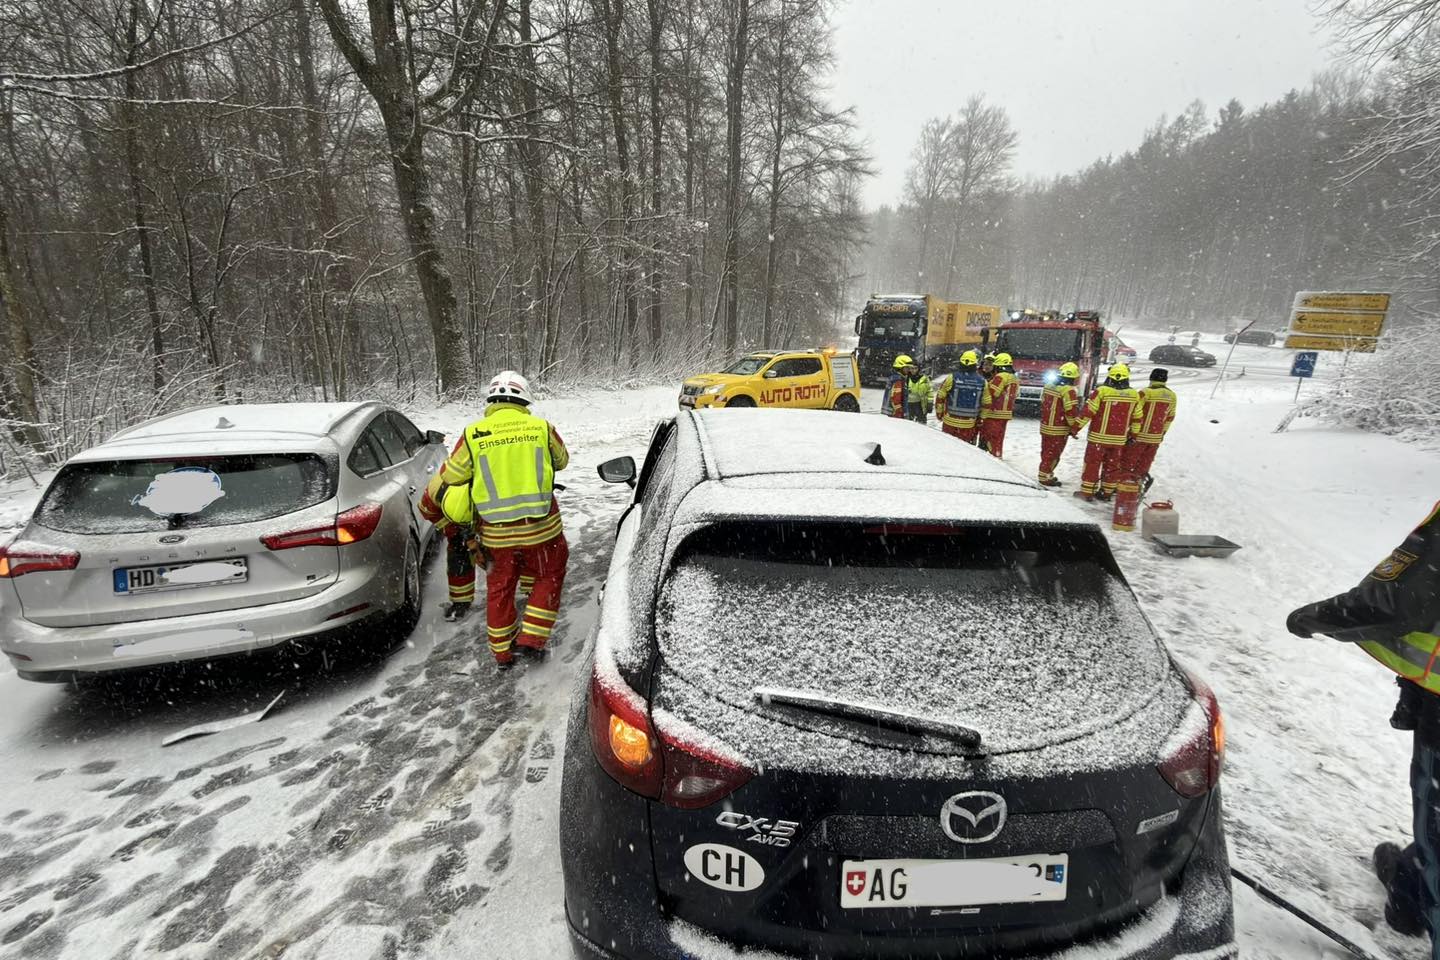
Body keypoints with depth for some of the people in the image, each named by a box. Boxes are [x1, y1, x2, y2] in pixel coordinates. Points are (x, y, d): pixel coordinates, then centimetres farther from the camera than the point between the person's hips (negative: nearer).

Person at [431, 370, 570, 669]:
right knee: (549, 578, 21)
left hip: (496, 532, 2)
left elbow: (451, 476, 4)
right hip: (541, 527, -1)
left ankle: (503, 651, 32)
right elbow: (562, 460, 13)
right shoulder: (541, 427, -4)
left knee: (499, 588, 20)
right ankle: (532, 638, 17)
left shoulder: (473, 434, -4)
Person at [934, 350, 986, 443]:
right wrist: (979, 421, 14)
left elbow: (940, 397, -4)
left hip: (950, 422, -1)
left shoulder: (952, 378, -9)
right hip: (969, 425, 1)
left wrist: (939, 413, 11)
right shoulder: (982, 382, -2)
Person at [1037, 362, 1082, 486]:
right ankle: (1045, 477, 8)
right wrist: (1074, 428, -8)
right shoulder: (1069, 390, -19)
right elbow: (1072, 412, -20)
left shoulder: (1049, 387, 6)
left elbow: (1043, 405, 15)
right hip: (1058, 430, -8)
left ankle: (1046, 474, 28)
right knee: (1053, 454, 2)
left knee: (1046, 451, 17)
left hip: (1045, 426, 8)